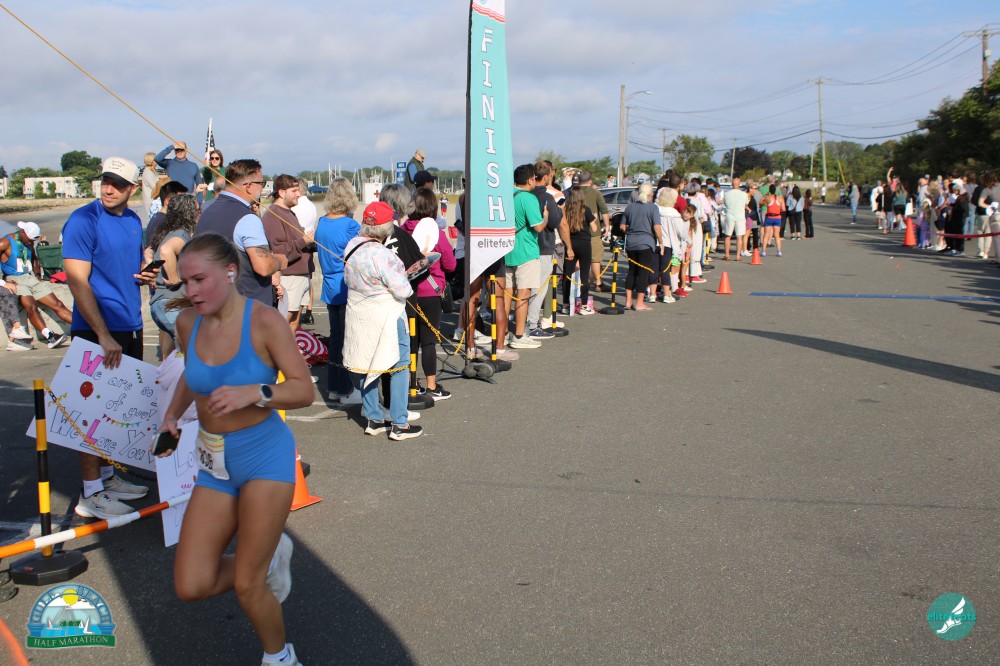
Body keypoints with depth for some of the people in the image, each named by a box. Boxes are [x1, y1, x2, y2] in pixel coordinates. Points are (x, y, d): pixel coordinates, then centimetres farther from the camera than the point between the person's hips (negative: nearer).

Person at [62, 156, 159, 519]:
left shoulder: (133, 220, 9)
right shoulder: (83, 221, -13)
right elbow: (77, 281, -19)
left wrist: (147, 273, 1)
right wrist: (104, 336, -24)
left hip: (130, 327, 8)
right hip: (96, 331, -7)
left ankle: (107, 476, 28)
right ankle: (91, 494, 6)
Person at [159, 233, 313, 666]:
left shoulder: (263, 321, -15)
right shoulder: (187, 323, 0)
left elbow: (304, 390, -12)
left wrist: (253, 392, -28)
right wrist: (172, 414, 6)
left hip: (265, 455, -5)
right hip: (214, 463, 6)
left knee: (247, 588, -1)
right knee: (190, 587, 2)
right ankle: (270, 556, 29)